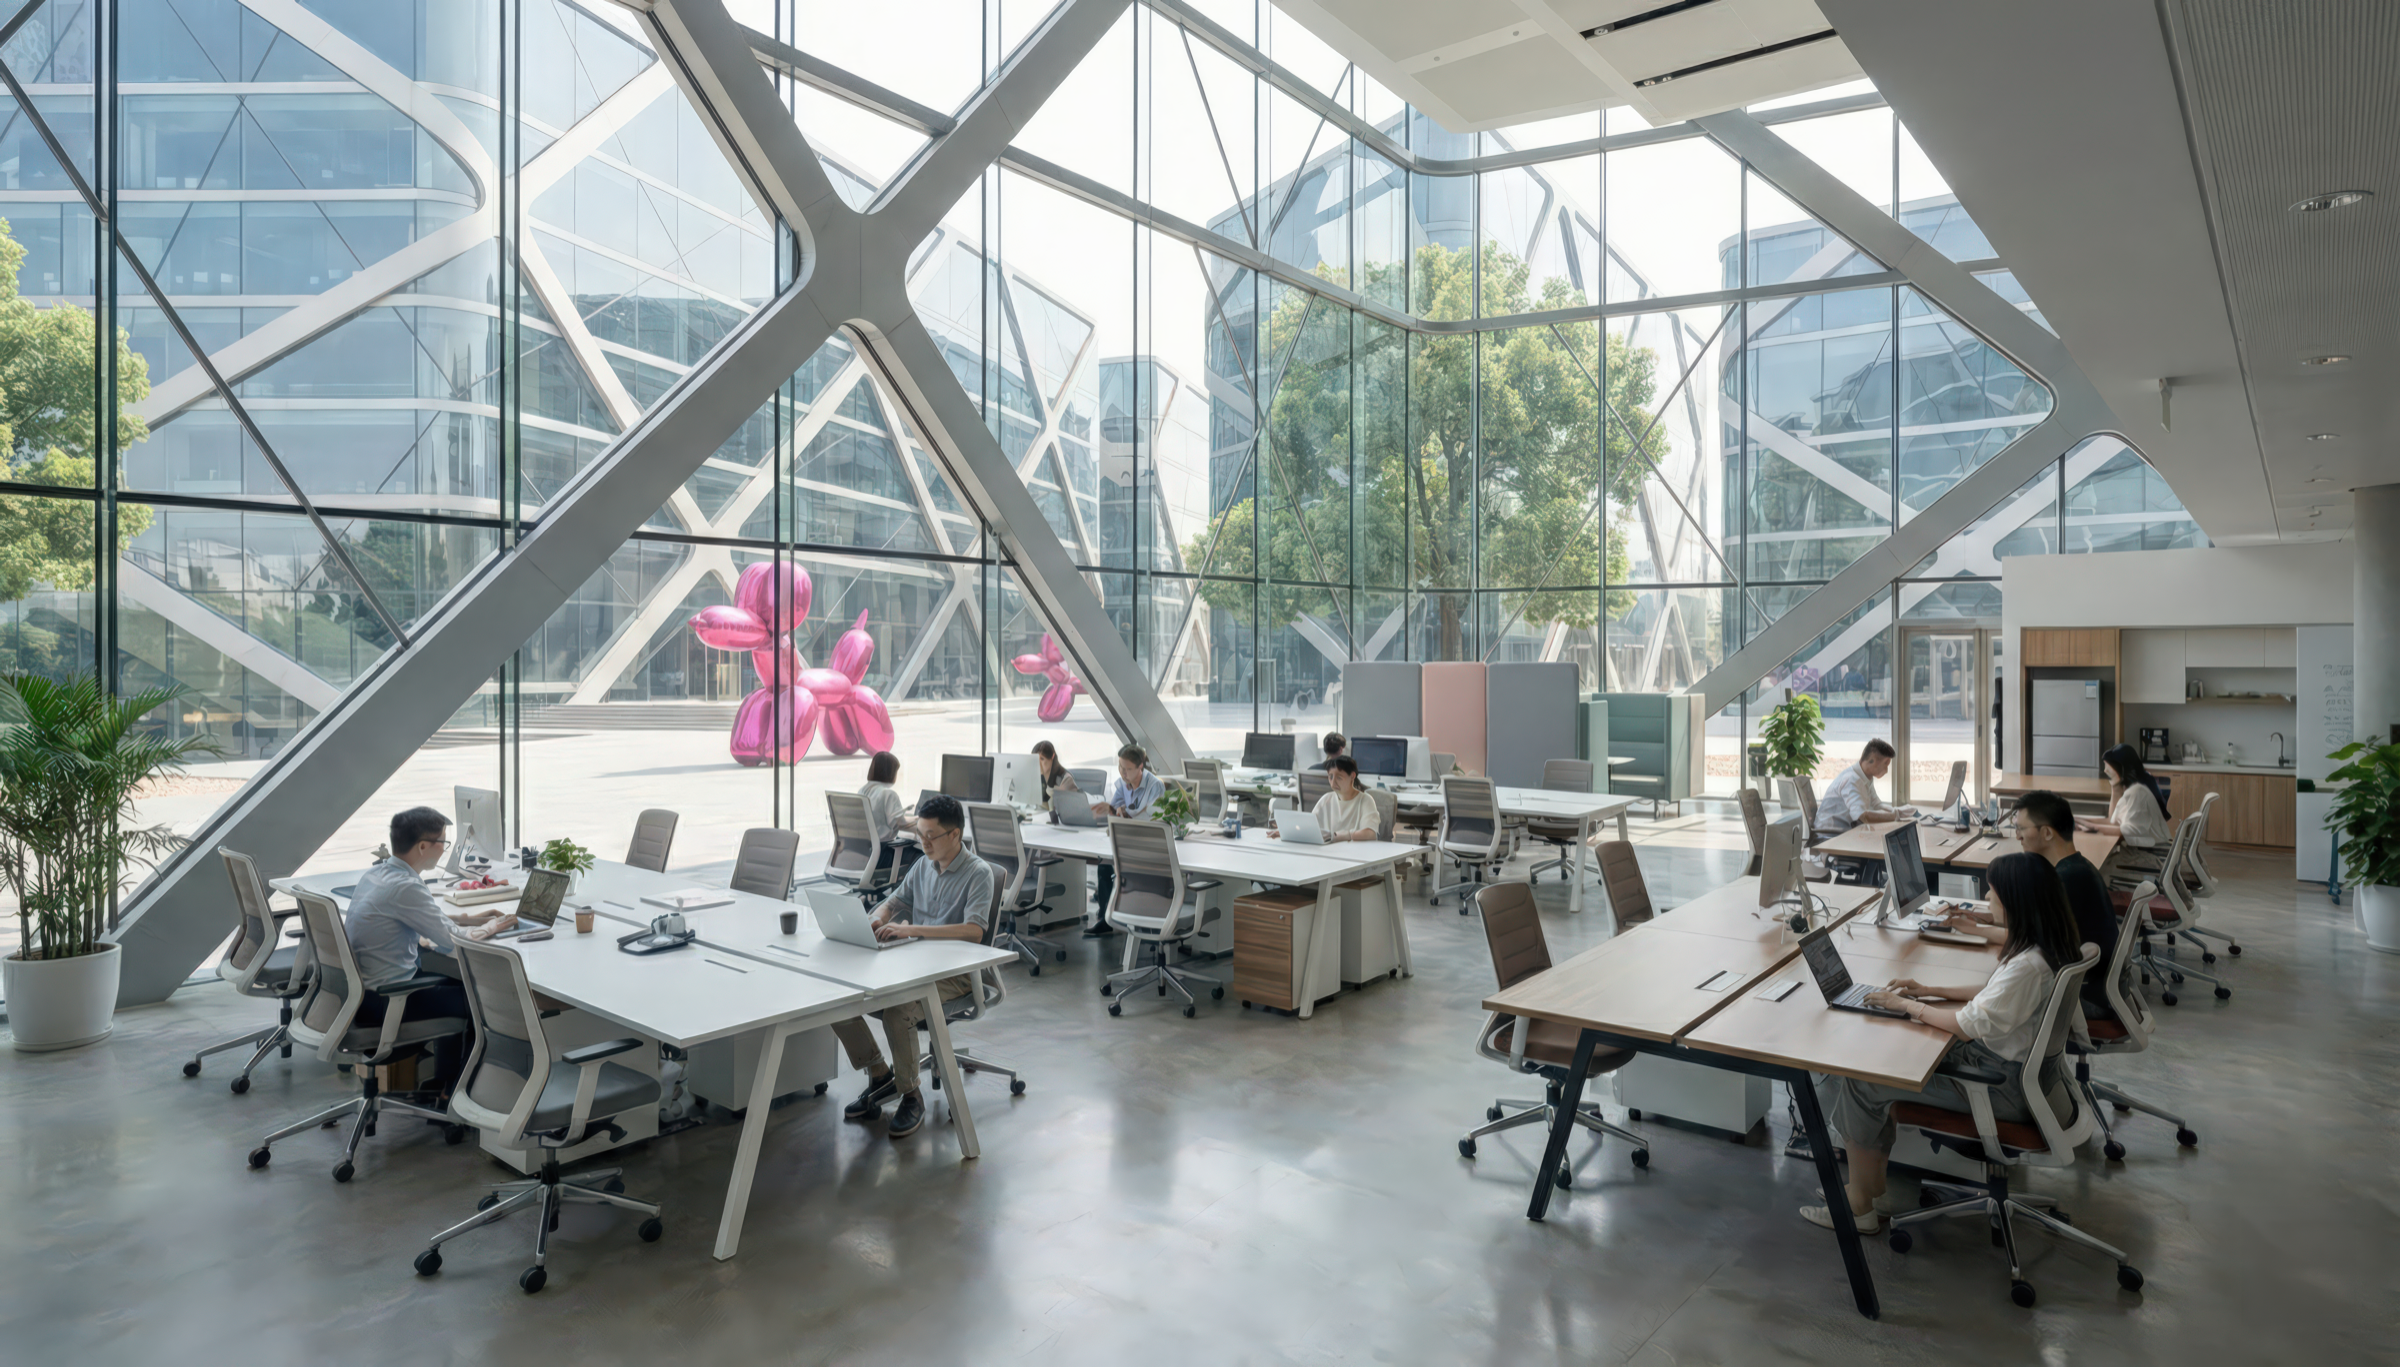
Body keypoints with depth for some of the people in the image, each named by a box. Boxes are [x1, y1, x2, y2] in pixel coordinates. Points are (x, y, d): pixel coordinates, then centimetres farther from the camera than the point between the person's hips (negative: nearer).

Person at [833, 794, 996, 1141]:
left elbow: (975, 930, -26)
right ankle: (880, 1075, 10)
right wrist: (877, 919, -5)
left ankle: (911, 1096, -10)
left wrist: (912, 929, -33)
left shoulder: (978, 874, -13)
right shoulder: (923, 865, 10)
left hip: (953, 973, -7)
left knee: (897, 1011, -33)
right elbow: (896, 900, 21)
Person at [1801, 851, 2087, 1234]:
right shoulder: (2053, 945, 2)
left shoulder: (2029, 965, -30)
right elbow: (1997, 995, 15)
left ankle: (1860, 1206, 6)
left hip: (2006, 1084, -10)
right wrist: (1930, 992, 10)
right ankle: (1870, 1187, 13)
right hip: (2020, 1063, 10)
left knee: (1861, 1082, -9)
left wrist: (1907, 1004, -11)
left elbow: (1970, 1026, -24)